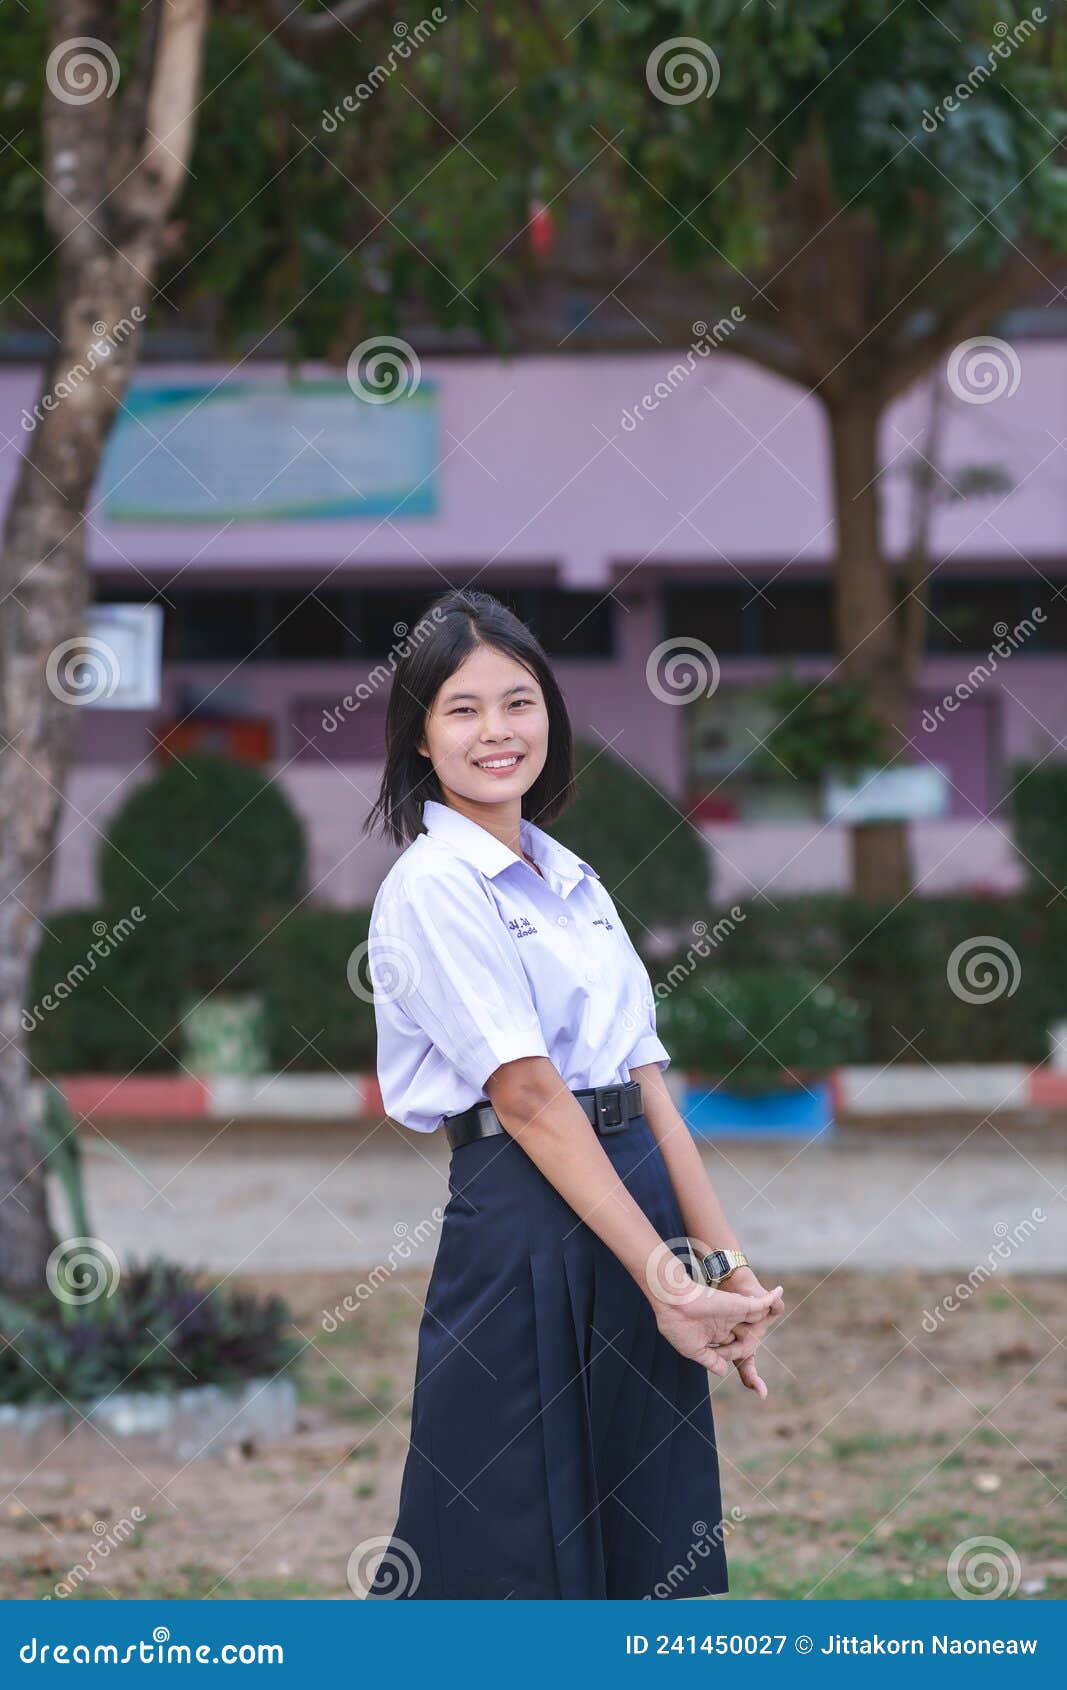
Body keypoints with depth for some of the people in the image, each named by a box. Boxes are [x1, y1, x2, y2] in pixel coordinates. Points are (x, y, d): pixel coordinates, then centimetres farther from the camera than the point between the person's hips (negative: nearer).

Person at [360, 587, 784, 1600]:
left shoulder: (573, 882, 16)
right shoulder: (433, 887, -8)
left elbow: (646, 1083, 12)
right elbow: (528, 1097, -15)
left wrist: (725, 1262, 2)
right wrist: (662, 1274, -18)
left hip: (635, 1196, 8)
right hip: (522, 1217, -8)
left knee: (638, 1548, 9)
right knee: (517, 1556, -3)